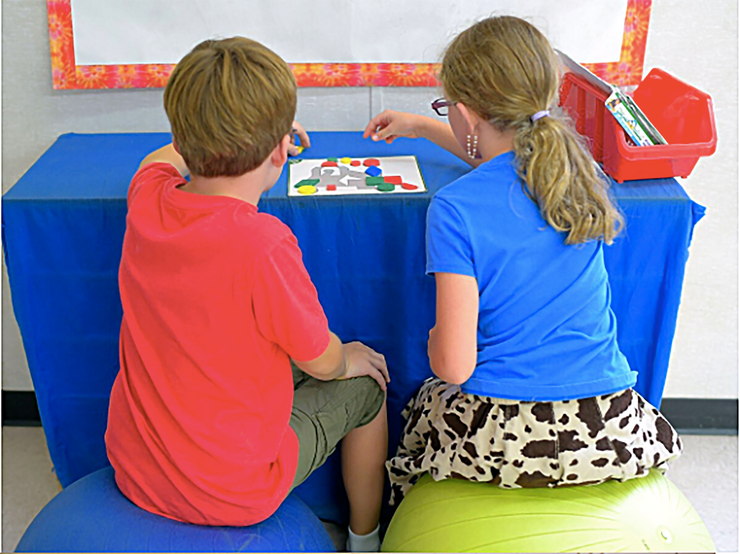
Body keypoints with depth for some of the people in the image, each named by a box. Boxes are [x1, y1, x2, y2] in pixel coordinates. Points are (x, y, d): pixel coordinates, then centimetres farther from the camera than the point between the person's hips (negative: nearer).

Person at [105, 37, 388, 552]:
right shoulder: (263, 243, -30)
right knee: (365, 387, 16)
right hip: (231, 492, -6)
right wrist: (349, 360, 8)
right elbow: (321, 359, -14)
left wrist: (214, 137, 32)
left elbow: (165, 157, 17)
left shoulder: (147, 201, -10)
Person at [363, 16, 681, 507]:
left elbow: (454, 366, -18)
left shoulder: (455, 209, -17)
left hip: (502, 443, -4)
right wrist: (420, 127, 39)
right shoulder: (578, 166, 2)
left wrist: (437, 339, 6)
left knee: (426, 402, 29)